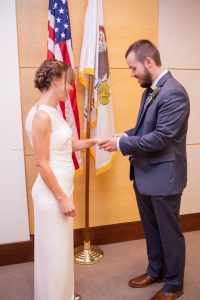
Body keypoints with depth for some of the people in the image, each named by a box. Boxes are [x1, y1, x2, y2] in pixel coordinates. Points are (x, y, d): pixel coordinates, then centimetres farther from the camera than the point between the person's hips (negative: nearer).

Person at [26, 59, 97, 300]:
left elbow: (70, 144, 15)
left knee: (62, 247, 23)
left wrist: (94, 141, 9)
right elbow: (42, 164, -21)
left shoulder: (54, 111, 8)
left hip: (62, 188, 10)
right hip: (52, 194, -10)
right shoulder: (41, 115, -21)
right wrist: (62, 198, -18)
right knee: (53, 250, 9)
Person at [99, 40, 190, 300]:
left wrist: (122, 144, -18)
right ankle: (155, 271, 44)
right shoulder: (151, 89, 9)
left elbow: (161, 137, -25)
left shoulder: (174, 93, -21)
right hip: (144, 174, 9)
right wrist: (126, 135, 0)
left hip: (163, 176, -9)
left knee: (169, 232, 10)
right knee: (151, 228, 23)